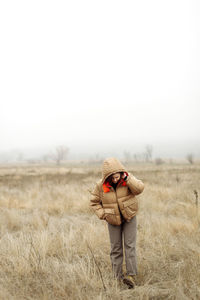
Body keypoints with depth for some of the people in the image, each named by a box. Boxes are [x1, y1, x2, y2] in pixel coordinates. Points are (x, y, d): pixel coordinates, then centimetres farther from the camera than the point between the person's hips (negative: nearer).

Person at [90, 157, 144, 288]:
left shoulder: (127, 178, -12)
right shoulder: (101, 185, -13)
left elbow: (139, 189, -26)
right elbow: (94, 202, -2)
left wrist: (127, 177, -32)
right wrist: (103, 214, -12)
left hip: (129, 217, -1)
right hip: (113, 220, 1)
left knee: (130, 245, -8)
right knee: (116, 248, 6)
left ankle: (132, 275, -8)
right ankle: (118, 276, 15)